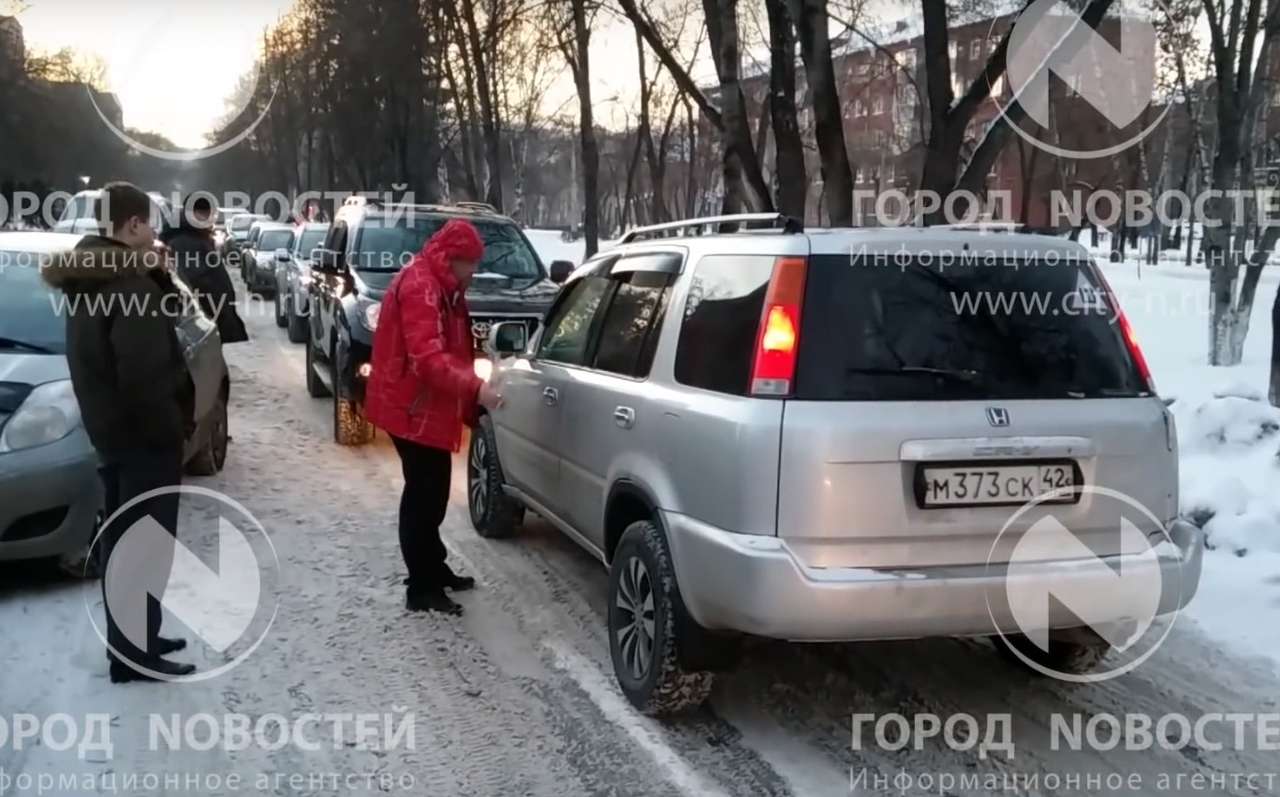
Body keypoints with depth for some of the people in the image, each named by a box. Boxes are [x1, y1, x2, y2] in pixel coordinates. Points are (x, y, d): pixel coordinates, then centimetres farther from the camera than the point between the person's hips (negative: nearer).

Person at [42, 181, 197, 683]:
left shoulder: (92, 279, 10)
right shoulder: (128, 284, -21)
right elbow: (143, 376, -26)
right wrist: (172, 427, -17)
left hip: (112, 431, 10)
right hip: (143, 436, -10)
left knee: (123, 541, 18)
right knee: (146, 547, -2)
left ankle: (130, 641, 29)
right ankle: (135, 655, 5)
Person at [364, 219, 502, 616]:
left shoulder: (440, 285, 14)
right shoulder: (419, 285, -20)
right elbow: (427, 357, -30)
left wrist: (470, 389, 13)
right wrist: (475, 388, -37)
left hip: (428, 406, 10)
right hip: (413, 408, -10)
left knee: (431, 492, 18)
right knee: (423, 494, -6)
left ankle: (434, 570, 30)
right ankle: (421, 588, 1)